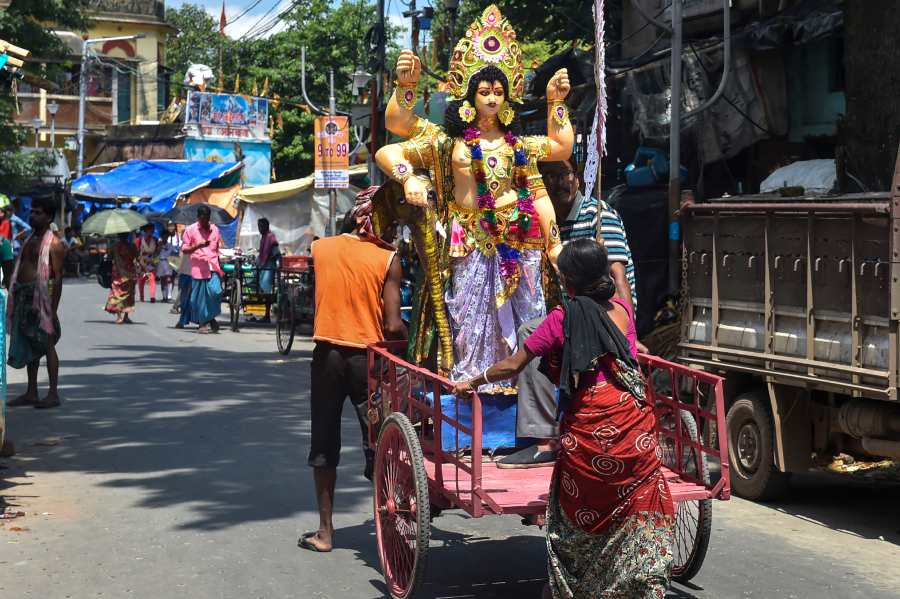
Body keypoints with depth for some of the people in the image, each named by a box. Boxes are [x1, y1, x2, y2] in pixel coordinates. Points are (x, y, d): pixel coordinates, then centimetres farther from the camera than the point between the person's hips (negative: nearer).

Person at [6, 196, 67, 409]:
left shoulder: (54, 244, -8)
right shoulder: (29, 240, 16)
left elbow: (58, 278, -12)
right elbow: (21, 269, 18)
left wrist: (53, 309, -17)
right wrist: (15, 300, 14)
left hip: (41, 296, -8)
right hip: (23, 295, 8)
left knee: (46, 344, -5)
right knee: (28, 345, 11)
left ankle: (53, 394, -1)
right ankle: (31, 393, 18)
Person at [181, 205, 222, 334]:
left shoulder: (215, 229, 13)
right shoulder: (190, 230, 2)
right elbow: (184, 249, 1)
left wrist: (220, 266, 19)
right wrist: (197, 246, -16)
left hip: (213, 267, 2)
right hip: (198, 268, -2)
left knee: (215, 292, -14)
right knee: (200, 297, 0)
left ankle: (211, 318, 7)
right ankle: (203, 324, 11)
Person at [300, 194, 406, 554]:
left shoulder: (320, 248, 1)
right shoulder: (387, 259, -9)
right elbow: (393, 325, -12)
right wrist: (408, 340, 5)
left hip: (327, 352, 3)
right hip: (368, 355, -2)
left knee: (324, 442, 12)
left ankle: (325, 531, 15)